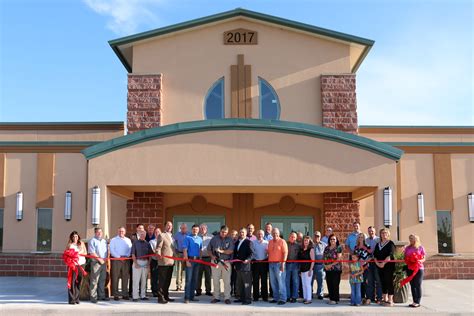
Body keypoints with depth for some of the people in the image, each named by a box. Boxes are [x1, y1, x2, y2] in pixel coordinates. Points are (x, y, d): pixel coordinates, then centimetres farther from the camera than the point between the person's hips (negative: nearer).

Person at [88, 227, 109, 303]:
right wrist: (99, 259, -11)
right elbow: (92, 253, -10)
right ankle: (93, 297, -4)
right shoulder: (92, 241, -2)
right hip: (96, 262, -6)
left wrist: (106, 258, 4)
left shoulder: (104, 241, 19)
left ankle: (101, 295, 17)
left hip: (104, 262, 7)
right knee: (94, 280, -6)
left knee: (102, 280, 10)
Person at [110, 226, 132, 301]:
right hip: (116, 260, -3)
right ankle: (116, 295, 0)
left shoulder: (128, 240, 16)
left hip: (126, 260, 3)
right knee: (115, 278, -3)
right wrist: (119, 257, -12)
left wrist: (127, 256, -9)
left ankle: (125, 294, 10)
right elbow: (112, 250, -3)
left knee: (125, 277, 4)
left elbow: (130, 249, 8)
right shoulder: (113, 240, 7)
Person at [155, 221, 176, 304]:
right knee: (162, 281, -5)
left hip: (171, 262, 8)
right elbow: (158, 247, -14)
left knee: (168, 281, 13)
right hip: (164, 262, -8)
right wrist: (159, 255, -29)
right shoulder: (161, 235, -5)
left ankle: (166, 296, 20)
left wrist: (175, 254, 17)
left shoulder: (171, 236, 19)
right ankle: (160, 298, -3)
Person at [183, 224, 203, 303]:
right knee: (188, 279, -8)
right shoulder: (187, 238, -2)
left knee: (195, 279, 9)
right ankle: (186, 297, -5)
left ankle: (192, 296, 17)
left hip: (197, 260, 5)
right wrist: (187, 260, -14)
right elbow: (185, 250, -7)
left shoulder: (200, 239, 13)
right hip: (190, 259, -5)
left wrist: (200, 258, 7)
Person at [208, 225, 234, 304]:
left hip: (226, 262, -1)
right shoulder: (214, 238, 7)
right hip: (215, 261, 1)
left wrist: (222, 251, -21)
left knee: (227, 281, -2)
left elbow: (231, 250, -9)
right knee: (215, 280, 4)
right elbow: (209, 249, 10)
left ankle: (227, 298, 3)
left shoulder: (230, 240, 3)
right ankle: (216, 297, 13)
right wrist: (212, 256, -7)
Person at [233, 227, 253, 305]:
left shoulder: (248, 242, -6)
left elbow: (251, 253, -11)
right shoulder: (237, 242, 17)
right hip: (238, 266, 8)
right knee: (240, 283, 13)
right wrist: (234, 263, 13)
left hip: (245, 265, -8)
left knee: (247, 283, -4)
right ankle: (241, 297, 21)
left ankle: (248, 299, -1)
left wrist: (247, 259, -26)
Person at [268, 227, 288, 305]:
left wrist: (283, 263, -14)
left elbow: (285, 253, -8)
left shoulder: (282, 241, -2)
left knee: (281, 281, -7)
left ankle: (282, 299, -5)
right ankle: (276, 297, 16)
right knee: (273, 282, 8)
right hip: (271, 264, 6)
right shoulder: (270, 242, 16)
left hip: (279, 263, -6)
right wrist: (269, 262, 9)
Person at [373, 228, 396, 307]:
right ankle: (385, 299, 18)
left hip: (388, 265, -6)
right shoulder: (378, 244, 16)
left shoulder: (390, 243, -2)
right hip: (379, 266, 6)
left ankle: (390, 300, -1)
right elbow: (375, 255, 9)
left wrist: (384, 263, -21)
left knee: (389, 282, -5)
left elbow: (390, 255, -14)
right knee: (383, 282, 10)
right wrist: (377, 263, -8)